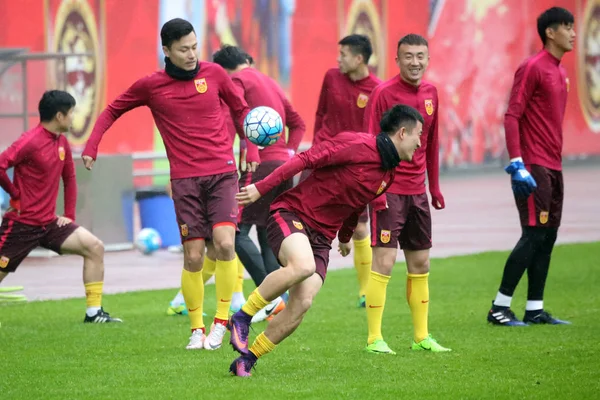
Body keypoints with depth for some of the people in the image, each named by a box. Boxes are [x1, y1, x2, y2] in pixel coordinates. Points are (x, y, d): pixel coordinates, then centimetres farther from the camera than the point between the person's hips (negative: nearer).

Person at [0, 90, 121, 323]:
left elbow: (70, 179, 19)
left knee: (94, 247, -5)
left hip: (49, 223, 7)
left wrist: (69, 215, 11)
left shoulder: (62, 143, 8)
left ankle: (94, 312, -2)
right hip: (22, 223, -7)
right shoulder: (30, 142, -17)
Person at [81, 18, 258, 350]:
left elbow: (240, 109, 19)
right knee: (193, 257, -4)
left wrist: (252, 148, 10)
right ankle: (197, 329, 12)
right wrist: (91, 146, 3)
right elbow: (112, 111, 15)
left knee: (224, 244, -18)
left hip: (222, 173, 0)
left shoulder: (213, 74, 4)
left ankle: (221, 320, -2)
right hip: (185, 179, 0)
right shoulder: (150, 85, 1)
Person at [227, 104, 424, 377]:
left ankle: (246, 359, 0)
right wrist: (261, 188, -20)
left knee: (302, 303, -13)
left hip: (321, 237, 7)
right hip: (291, 214, -7)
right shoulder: (357, 145, -14)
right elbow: (306, 159, -16)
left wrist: (345, 237, 45)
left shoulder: (388, 174, 13)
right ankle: (242, 317, -19)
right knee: (303, 265, -38)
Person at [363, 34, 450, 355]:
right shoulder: (383, 93, -10)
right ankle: (374, 339, -6)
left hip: (417, 190, 7)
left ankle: (421, 337, 18)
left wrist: (434, 186, 18)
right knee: (384, 261, -10)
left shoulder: (431, 93, 9)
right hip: (388, 189, -7)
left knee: (420, 264, 10)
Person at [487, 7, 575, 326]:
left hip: (553, 168, 9)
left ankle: (535, 310, 10)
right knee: (534, 235, -10)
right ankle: (499, 308, -6)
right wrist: (517, 164, -21)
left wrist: (556, 161, 18)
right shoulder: (532, 68, -10)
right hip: (533, 167, -9)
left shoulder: (560, 72, 16)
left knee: (547, 238, 7)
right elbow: (511, 117, -15)